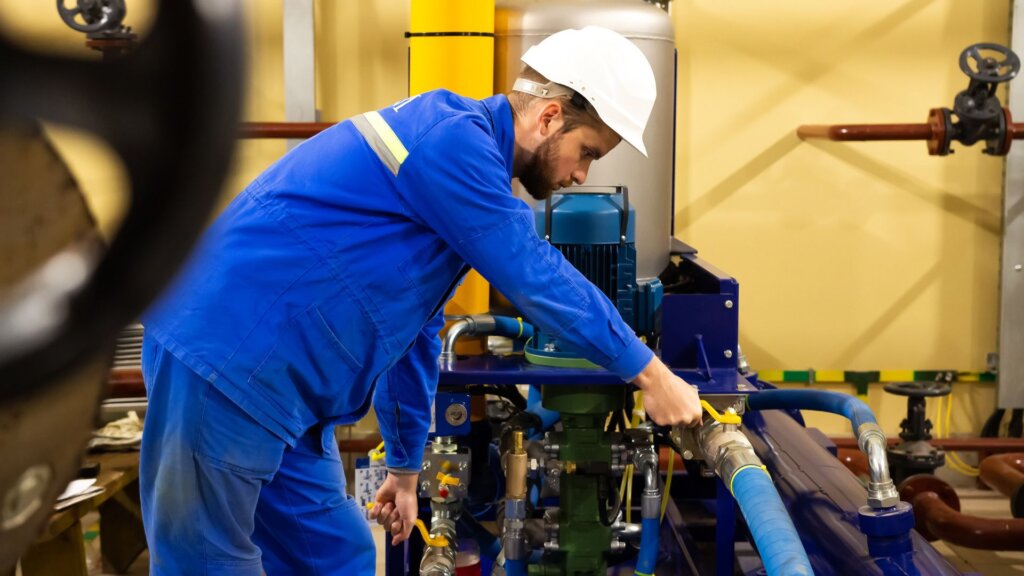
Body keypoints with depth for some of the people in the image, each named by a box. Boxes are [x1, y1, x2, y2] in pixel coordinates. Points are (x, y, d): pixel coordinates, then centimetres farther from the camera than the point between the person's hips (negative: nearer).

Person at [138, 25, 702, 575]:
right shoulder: (451, 138, -17)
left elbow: (414, 328, 20)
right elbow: (536, 279, -18)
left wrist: (406, 465, 26)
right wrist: (649, 373, -5)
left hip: (274, 380, 10)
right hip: (226, 365, -10)